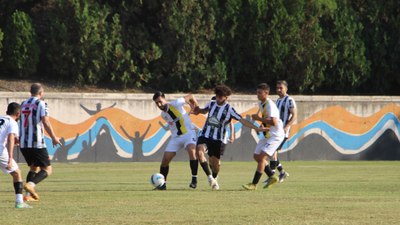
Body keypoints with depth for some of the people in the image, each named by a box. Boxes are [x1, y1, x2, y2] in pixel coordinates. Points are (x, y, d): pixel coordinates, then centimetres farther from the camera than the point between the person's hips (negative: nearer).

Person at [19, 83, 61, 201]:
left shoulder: (23, 104, 15)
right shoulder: (41, 104, -5)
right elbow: (45, 122, -16)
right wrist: (54, 138, -11)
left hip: (23, 143, 7)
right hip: (37, 143, -7)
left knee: (34, 167, 22)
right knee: (47, 169, 0)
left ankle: (28, 195, 10)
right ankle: (31, 184, -24)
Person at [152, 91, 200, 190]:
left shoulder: (175, 104, -13)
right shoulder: (163, 114, 7)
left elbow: (190, 97, -1)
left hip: (188, 133, -6)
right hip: (175, 137, 6)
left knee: (192, 151, -33)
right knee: (165, 159, -3)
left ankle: (194, 179, -26)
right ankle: (162, 183, 12)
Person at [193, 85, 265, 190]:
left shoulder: (229, 109, -8)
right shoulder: (212, 104, 5)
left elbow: (242, 120, -8)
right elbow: (205, 110, 28)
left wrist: (257, 128, -15)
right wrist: (199, 110, 5)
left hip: (217, 139, -3)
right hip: (205, 135, 3)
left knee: (215, 163, -1)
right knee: (199, 151, -25)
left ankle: (214, 179, 31)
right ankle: (210, 177, -16)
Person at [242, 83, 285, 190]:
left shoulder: (270, 105, -20)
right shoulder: (261, 104, 10)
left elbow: (273, 122, -32)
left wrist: (259, 118, -23)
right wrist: (262, 124, 9)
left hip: (275, 135, -10)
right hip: (268, 135, 10)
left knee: (261, 157, -16)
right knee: (256, 156, 12)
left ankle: (254, 184, -14)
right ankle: (272, 177, 21)